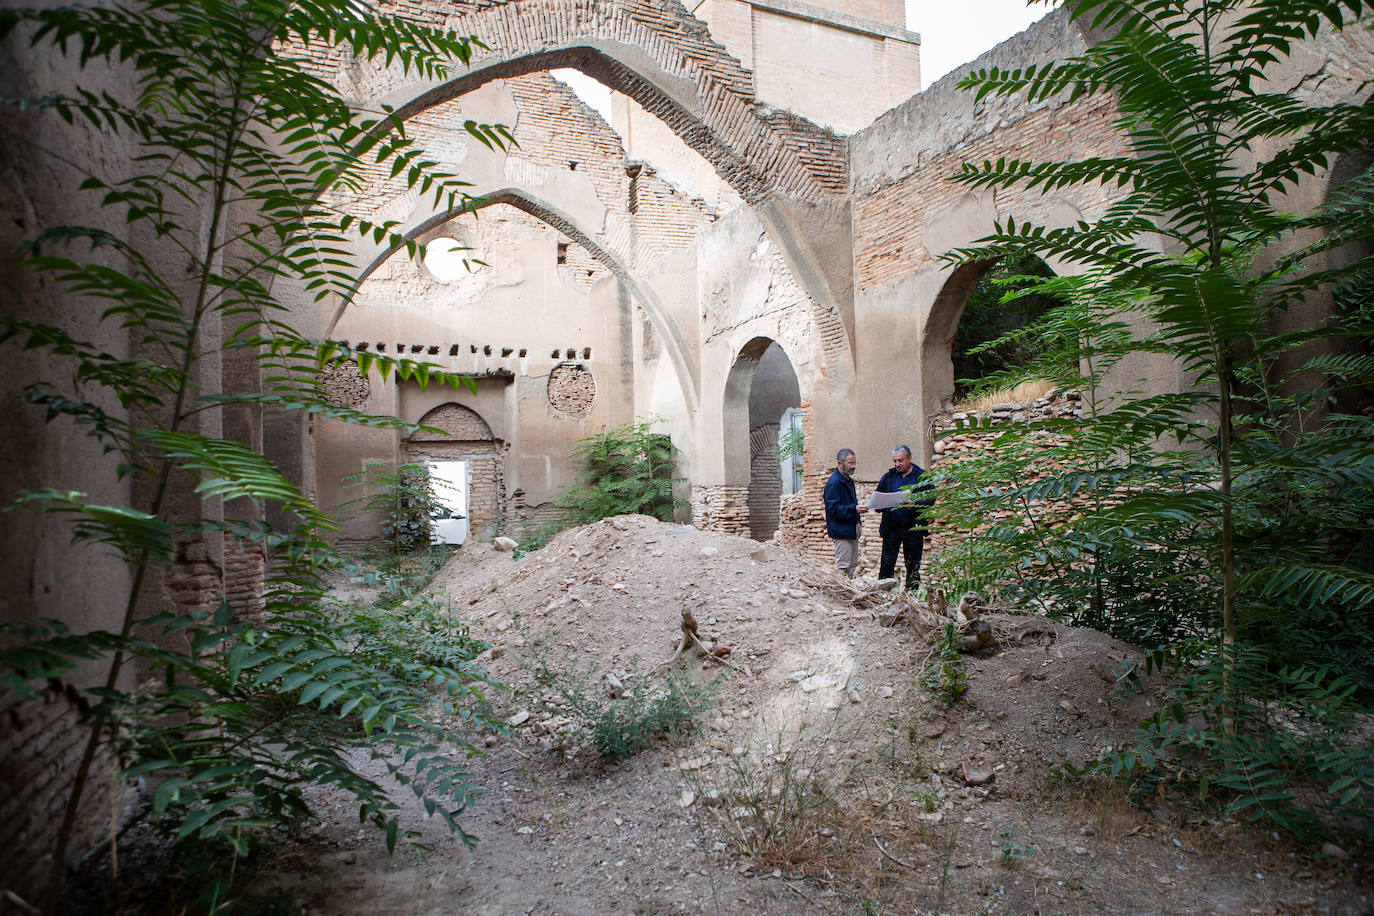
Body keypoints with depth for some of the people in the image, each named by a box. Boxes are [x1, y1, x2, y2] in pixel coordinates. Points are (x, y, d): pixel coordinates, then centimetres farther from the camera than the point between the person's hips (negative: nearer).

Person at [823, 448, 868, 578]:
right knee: (842, 565, -7)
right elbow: (833, 509, -21)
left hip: (852, 530, 10)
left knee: (853, 564, 14)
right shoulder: (834, 482, -16)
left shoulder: (849, 480, 16)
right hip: (841, 531, -10)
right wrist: (854, 509, -30)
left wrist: (858, 521, 14)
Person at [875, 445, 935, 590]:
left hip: (914, 528, -2)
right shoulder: (888, 477, 9)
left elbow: (931, 498, -8)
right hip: (891, 527, 2)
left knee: (913, 566, 7)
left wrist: (915, 504, -25)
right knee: (887, 563, -1)